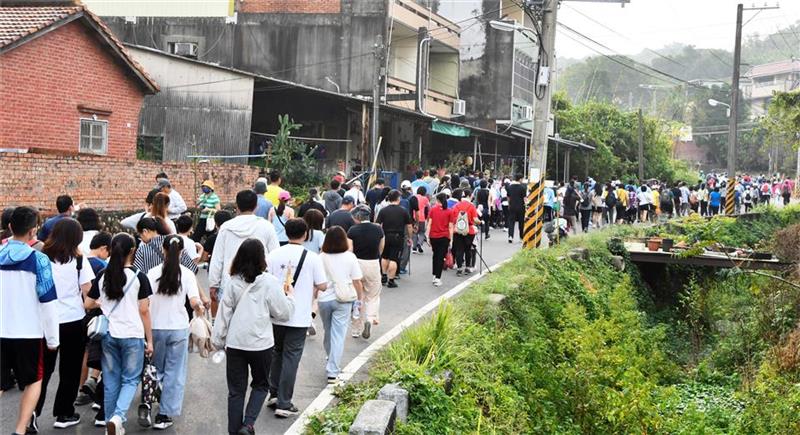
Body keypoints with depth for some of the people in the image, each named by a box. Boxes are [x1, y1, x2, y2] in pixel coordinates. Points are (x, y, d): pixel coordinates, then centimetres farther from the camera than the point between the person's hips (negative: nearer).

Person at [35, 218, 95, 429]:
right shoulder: (78, 259, -7)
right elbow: (86, 289, -9)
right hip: (73, 319, -2)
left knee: (44, 368, 14)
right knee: (70, 369, 10)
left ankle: (33, 411, 9)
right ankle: (64, 414, 15)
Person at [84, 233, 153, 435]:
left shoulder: (102, 276, 2)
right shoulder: (139, 277, -8)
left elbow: (87, 305, 8)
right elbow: (144, 311, -7)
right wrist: (149, 340, 0)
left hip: (108, 335, 3)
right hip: (133, 335, -3)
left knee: (111, 381, 13)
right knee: (130, 380, 7)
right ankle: (118, 416, -14)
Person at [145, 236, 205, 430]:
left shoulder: (153, 273, -3)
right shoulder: (187, 274, -6)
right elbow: (194, 302, -15)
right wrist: (200, 309, 6)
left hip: (155, 327, 1)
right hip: (178, 328, -1)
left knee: (156, 369, 22)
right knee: (174, 374, 8)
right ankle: (164, 415, 9)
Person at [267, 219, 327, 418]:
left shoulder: (274, 255, -3)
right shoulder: (312, 258, -9)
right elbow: (322, 285, -6)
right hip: (299, 317, -3)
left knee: (277, 353, 21)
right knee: (291, 357, 3)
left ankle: (274, 394, 27)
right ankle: (284, 404, 5)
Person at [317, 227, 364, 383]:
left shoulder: (321, 258, -5)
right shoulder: (350, 257, -6)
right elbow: (357, 282, -4)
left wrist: (315, 297, 15)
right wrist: (359, 299, 9)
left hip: (324, 299, 2)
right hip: (343, 300, -2)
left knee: (328, 332, 21)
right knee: (338, 335, -1)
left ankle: (331, 361, 43)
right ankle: (332, 372, -6)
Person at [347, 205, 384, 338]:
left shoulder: (353, 230, -10)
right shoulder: (378, 229, -2)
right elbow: (381, 249, 7)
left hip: (356, 264, -1)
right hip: (373, 265, 1)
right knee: (372, 297, 15)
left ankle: (356, 330, 21)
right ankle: (370, 319, -12)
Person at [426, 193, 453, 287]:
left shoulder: (433, 209, 0)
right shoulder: (449, 211, -2)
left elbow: (429, 224, -3)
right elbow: (450, 227, -3)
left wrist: (428, 236, 1)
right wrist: (450, 239, 1)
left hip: (433, 236, 2)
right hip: (444, 237, -2)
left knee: (435, 255, 20)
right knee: (441, 257, 0)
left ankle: (435, 275, 26)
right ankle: (437, 278, -8)